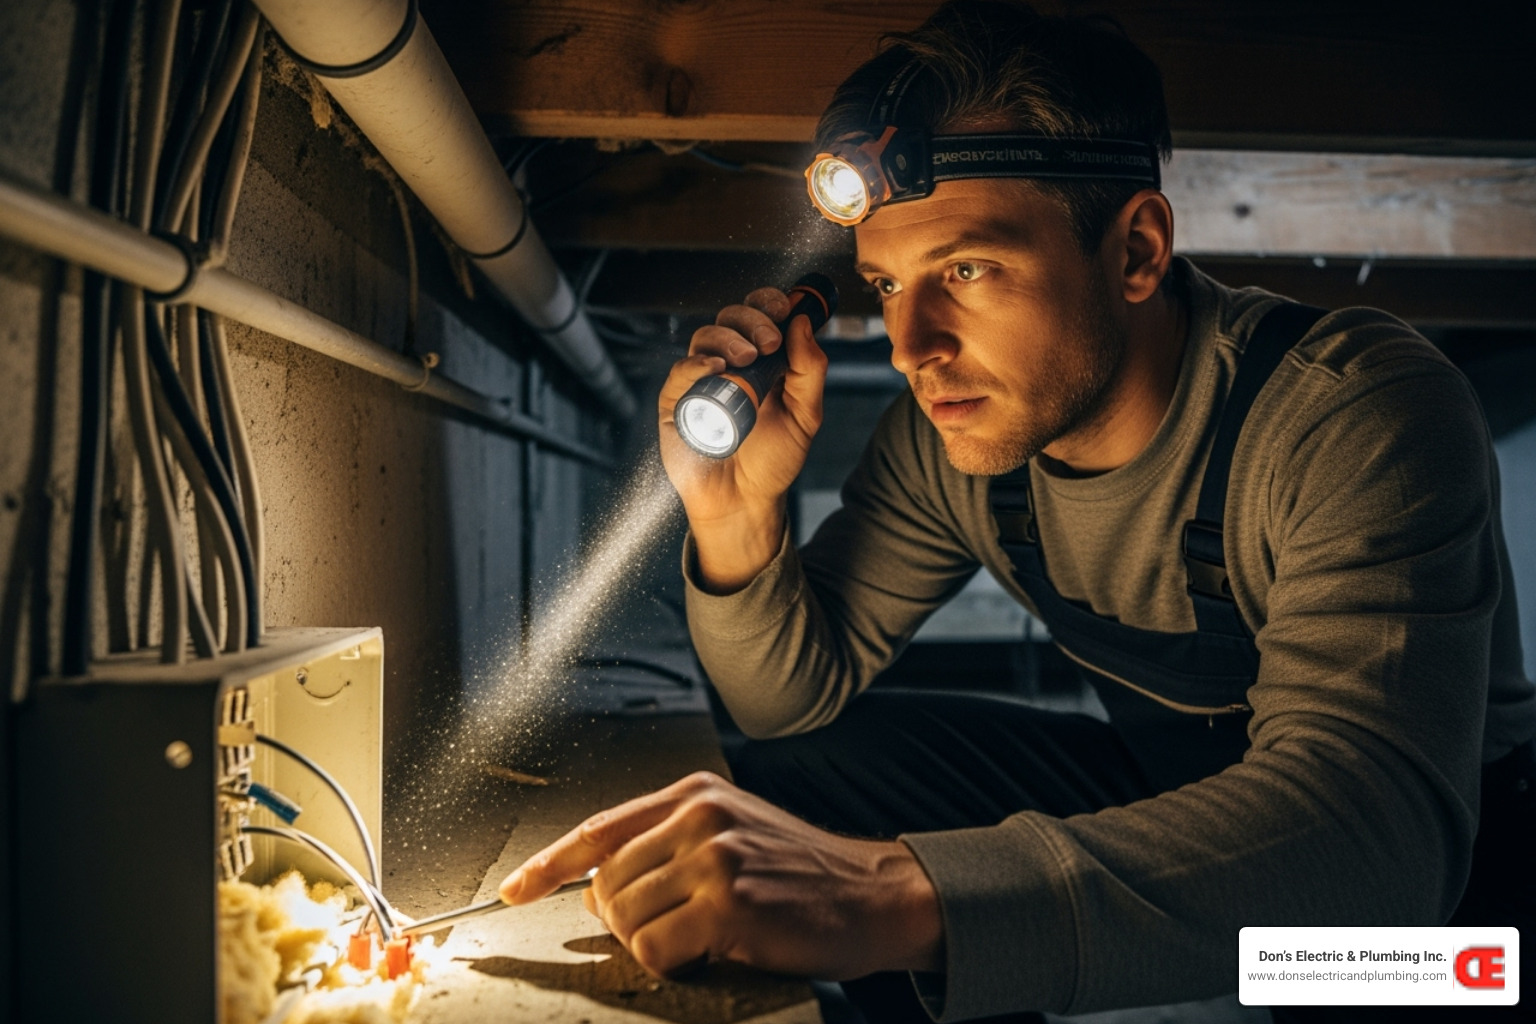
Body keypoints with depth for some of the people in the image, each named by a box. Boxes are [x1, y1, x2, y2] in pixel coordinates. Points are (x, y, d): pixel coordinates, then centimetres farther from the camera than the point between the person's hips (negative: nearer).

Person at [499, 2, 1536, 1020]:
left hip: (1440, 854, -4)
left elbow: (1372, 818, -43)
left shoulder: (1363, 414, -29)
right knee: (785, 784, -8)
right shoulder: (947, 431, -11)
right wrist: (736, 514, -24)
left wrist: (898, 896, -56)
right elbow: (797, 697, -2)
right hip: (1162, 793, 5)